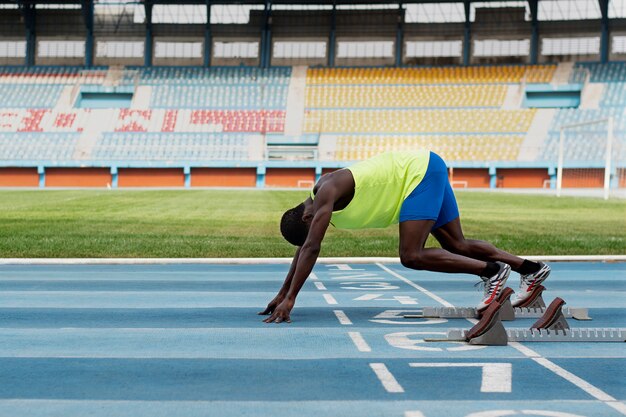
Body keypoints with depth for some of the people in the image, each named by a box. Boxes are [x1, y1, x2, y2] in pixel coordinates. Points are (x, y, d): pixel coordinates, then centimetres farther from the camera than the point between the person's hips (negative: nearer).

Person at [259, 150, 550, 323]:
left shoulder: (326, 193, -20)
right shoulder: (318, 201, 7)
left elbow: (311, 249, -25)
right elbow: (304, 249, 17)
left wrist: (290, 299, -24)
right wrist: (282, 293, 18)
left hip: (421, 170, -10)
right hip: (425, 171, 10)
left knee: (412, 256, -15)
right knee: (458, 246, 12)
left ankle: (491, 270, -11)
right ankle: (531, 269, 16)